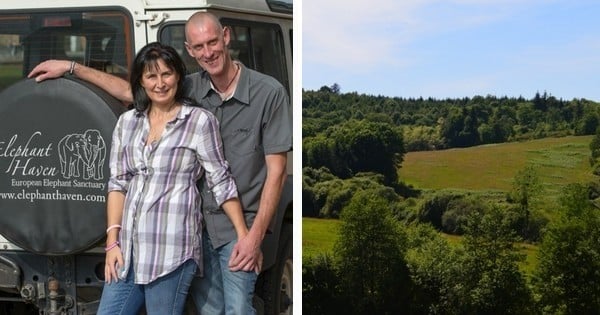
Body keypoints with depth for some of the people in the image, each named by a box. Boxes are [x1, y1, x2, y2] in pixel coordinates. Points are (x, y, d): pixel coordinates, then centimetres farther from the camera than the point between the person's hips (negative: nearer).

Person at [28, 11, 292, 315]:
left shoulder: (269, 92, -9)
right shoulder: (191, 88, 4)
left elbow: (276, 170, -9)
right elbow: (130, 92, 18)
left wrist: (255, 235, -14)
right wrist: (71, 67, 18)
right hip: (196, 224, 4)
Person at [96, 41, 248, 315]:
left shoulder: (200, 121, -2)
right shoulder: (127, 122, 12)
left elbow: (221, 182, 0)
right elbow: (118, 183, 11)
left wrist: (244, 236, -3)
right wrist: (112, 240, 4)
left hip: (171, 247, -5)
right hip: (129, 246, 5)